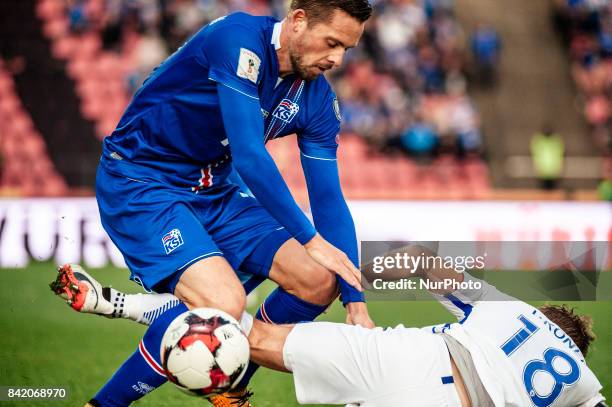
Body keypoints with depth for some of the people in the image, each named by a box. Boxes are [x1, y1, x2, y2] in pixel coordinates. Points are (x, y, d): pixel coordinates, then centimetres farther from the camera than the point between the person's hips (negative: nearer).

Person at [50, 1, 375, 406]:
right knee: (225, 305, -27)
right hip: (140, 183, -8)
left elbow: (329, 199, 0)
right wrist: (310, 239, -25)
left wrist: (356, 304, -7)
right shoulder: (240, 39, -24)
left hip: (215, 188, 8)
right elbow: (249, 155, -30)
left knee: (319, 282, -5)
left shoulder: (317, 98, -1)